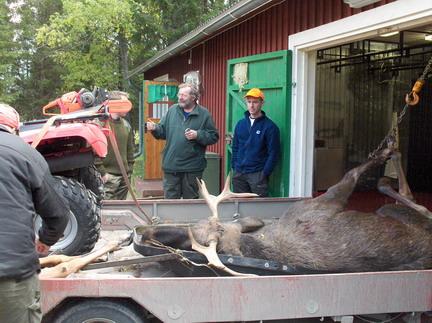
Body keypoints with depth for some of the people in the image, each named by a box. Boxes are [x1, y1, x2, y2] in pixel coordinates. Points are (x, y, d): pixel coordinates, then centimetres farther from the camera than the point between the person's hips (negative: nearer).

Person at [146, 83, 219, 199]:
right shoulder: (172, 110, 7)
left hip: (193, 168, -2)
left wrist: (198, 135, -16)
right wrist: (155, 128, -9)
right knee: (170, 199, 10)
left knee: (191, 200, 11)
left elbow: (214, 137, -2)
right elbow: (163, 131, 11)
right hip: (171, 166, 3)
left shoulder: (204, 114, -2)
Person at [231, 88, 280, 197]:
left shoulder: (269, 126, -5)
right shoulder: (240, 124, 10)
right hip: (239, 174, 5)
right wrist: (234, 167, 7)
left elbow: (273, 153, -7)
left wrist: (265, 173, -12)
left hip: (258, 174, -5)